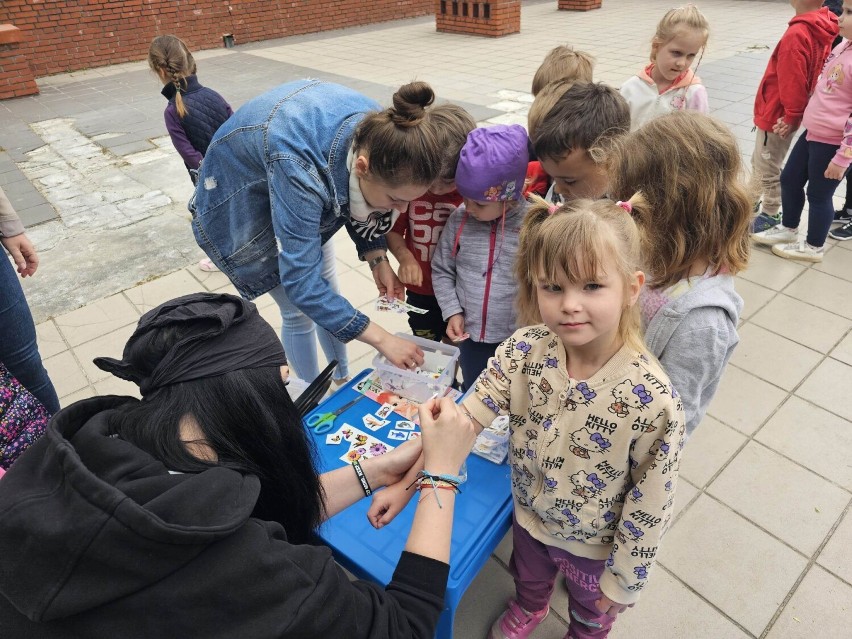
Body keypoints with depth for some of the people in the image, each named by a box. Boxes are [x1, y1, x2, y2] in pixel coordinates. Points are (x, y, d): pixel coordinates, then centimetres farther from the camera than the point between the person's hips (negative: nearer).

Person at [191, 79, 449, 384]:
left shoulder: (378, 129, -25)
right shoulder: (296, 166, -45)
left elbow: (352, 200, -6)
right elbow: (300, 280, -40)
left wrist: (378, 259, -17)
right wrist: (381, 339, -36)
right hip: (242, 201, -5)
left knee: (326, 284, 13)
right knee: (299, 312, -1)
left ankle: (342, 378, 36)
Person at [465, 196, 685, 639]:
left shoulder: (652, 400, -36)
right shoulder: (523, 351, -26)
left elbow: (649, 508, -23)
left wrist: (622, 581, -11)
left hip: (595, 545, -3)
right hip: (529, 514, 3)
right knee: (528, 579, 36)